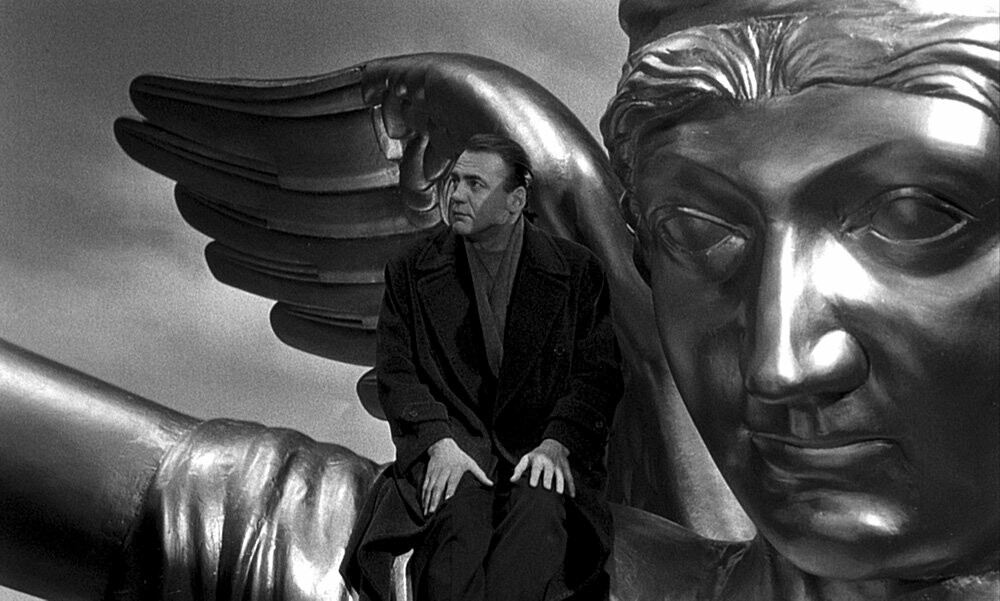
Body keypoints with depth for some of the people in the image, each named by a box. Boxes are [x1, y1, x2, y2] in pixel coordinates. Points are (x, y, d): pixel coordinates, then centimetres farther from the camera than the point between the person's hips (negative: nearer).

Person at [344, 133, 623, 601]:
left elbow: (599, 374, 3)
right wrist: (438, 442, -13)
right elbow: (396, 373, 5)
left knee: (538, 512, -34)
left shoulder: (577, 271, 9)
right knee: (459, 512, -33)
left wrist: (556, 443, -14)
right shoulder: (411, 273, 12)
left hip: (544, 445, 0)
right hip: (450, 443, 1)